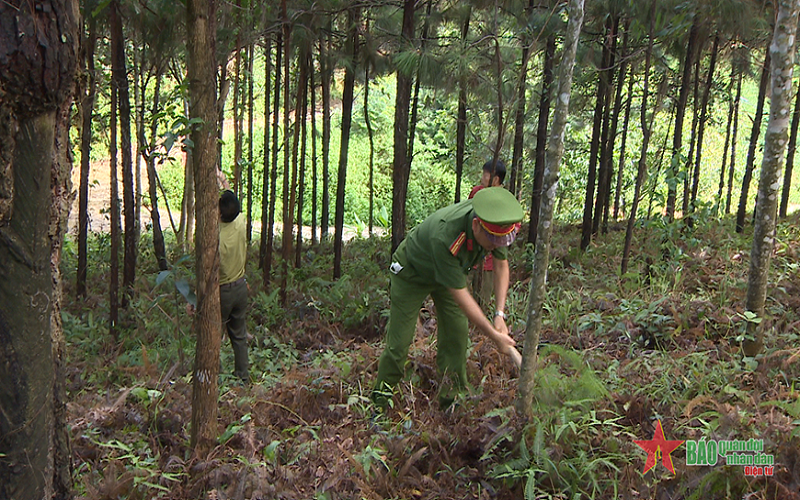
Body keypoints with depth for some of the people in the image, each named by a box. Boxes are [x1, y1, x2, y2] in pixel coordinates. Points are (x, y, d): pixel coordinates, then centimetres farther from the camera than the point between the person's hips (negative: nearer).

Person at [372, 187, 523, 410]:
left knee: (457, 334, -3)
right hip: (412, 273, -6)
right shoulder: (444, 237, -45)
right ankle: (381, 397, 14)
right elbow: (460, 295, -37)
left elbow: (501, 265, -6)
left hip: (450, 269, 6)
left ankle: (452, 396, 11)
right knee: (399, 340, -3)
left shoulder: (495, 227, -25)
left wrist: (500, 314, -16)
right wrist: (494, 335, -33)